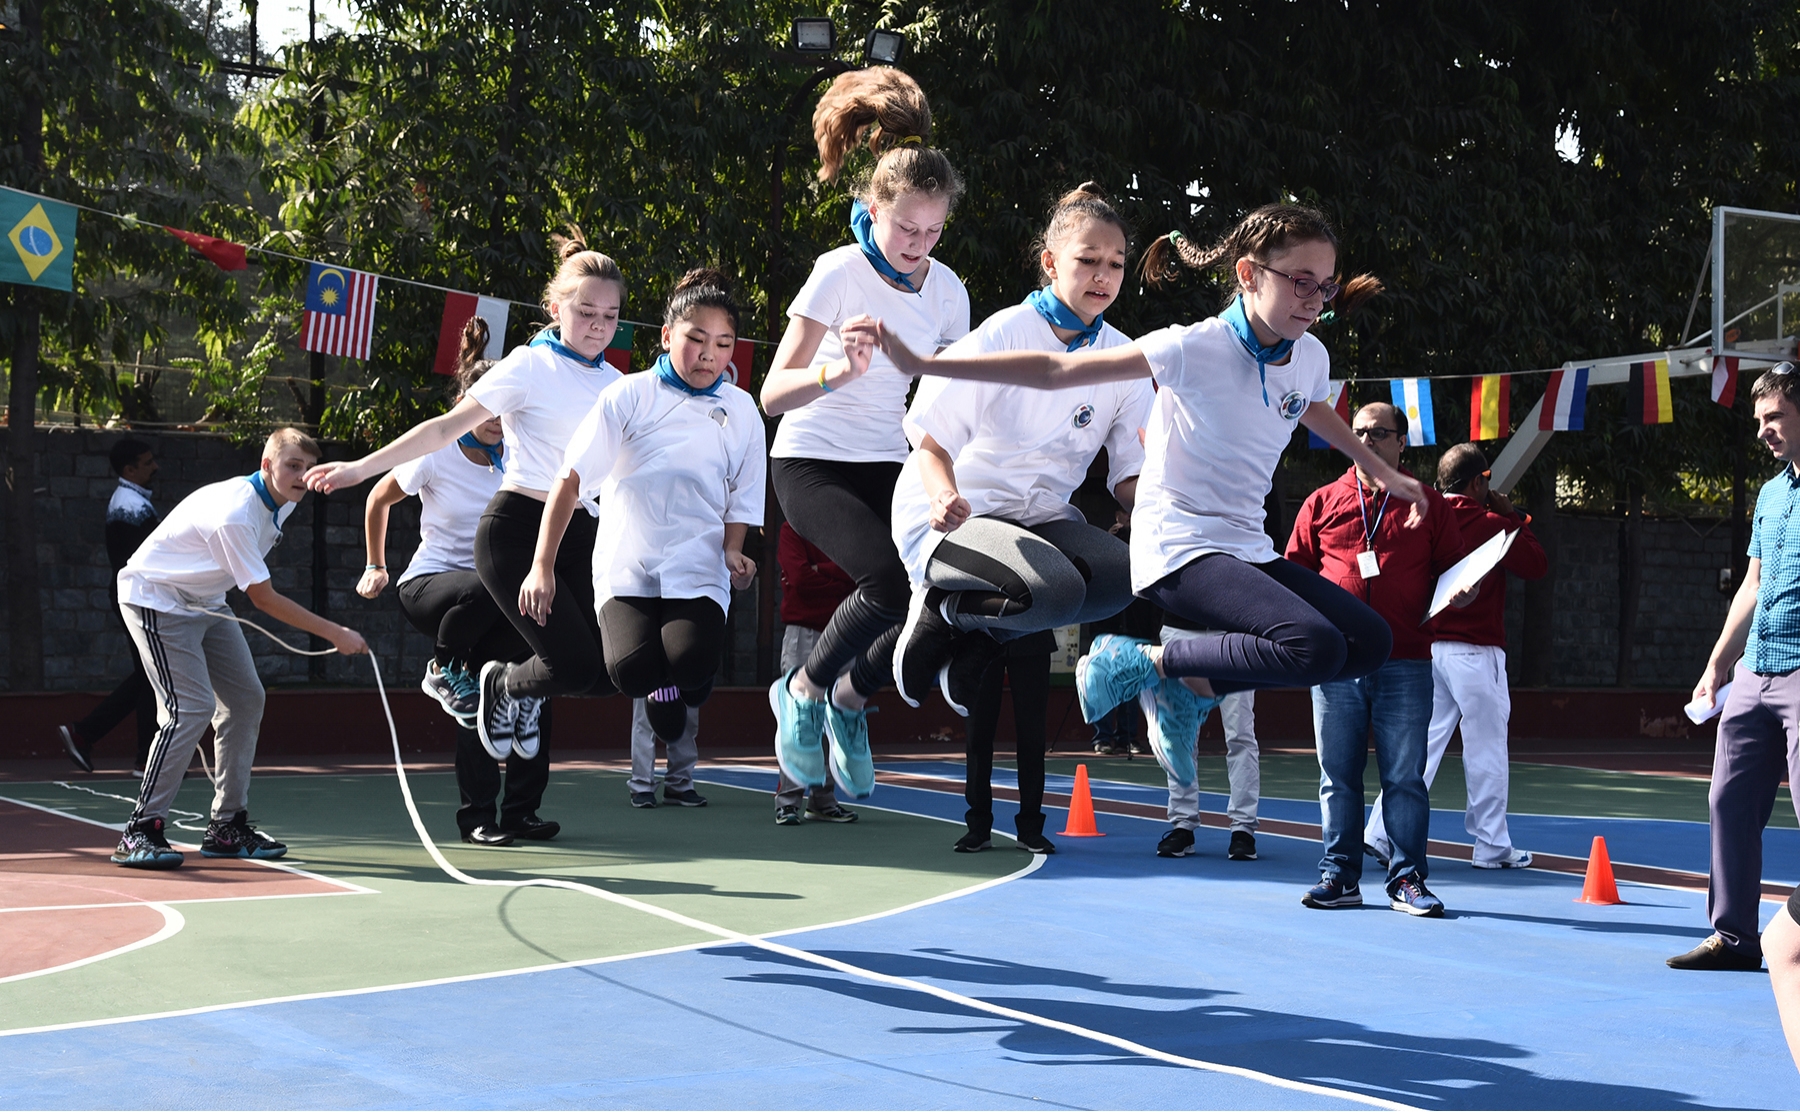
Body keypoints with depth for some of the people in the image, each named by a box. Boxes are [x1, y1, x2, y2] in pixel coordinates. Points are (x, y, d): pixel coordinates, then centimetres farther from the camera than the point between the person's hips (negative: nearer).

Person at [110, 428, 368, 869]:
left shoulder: (281, 502, -4)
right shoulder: (234, 515, -32)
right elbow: (263, 598, -28)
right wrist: (334, 634, -26)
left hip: (204, 601, 10)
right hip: (156, 598, -9)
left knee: (245, 699, 3)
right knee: (191, 708, -20)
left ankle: (227, 825, 10)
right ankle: (139, 832, -16)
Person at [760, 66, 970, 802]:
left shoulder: (947, 290, 2)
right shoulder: (841, 273, -13)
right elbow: (773, 393, -19)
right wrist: (841, 370, -36)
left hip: (887, 465, 5)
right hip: (812, 462, -5)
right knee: (893, 579, -29)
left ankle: (850, 697, 10)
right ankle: (803, 690, -2)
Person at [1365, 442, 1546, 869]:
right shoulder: (1490, 524, -9)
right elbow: (1537, 565, -1)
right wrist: (1514, 518, 7)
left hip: (1426, 647, 5)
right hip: (1476, 650, -5)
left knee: (1421, 744, 7)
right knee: (1487, 751, 4)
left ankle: (1382, 833, -1)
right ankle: (1492, 846, 11)